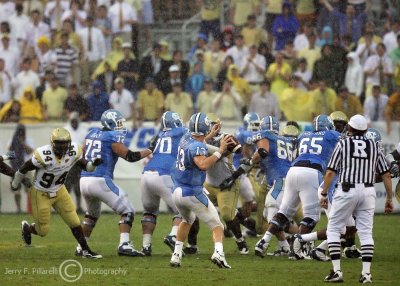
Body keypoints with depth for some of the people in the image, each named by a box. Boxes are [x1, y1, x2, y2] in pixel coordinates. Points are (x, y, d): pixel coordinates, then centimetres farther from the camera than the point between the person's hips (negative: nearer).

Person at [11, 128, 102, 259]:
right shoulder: (44, 155, -32)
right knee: (43, 231, 5)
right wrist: (15, 184, -1)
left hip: (59, 191, 4)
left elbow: (85, 166, -2)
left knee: (74, 222, -1)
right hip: (40, 194, -4)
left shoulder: (73, 151, -18)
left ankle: (86, 250, 12)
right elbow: (24, 169, -17)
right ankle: (27, 228, 38)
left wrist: (93, 164, -26)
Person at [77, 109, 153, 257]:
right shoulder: (112, 138, -6)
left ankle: (81, 247, 30)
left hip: (84, 180, 7)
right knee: (127, 211, 0)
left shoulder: (91, 134, 15)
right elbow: (130, 156, -11)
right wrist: (150, 150, 1)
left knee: (92, 214, 30)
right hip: (101, 181, -7)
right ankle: (124, 245, -15)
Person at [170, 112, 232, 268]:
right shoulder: (197, 147, -21)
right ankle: (218, 252, -25)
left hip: (178, 192, 8)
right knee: (217, 225, 0)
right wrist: (220, 151, -35)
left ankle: (176, 255, 29)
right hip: (193, 194, -8)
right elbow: (203, 165, -41)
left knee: (187, 220, 33)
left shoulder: (186, 138, 4)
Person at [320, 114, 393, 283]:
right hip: (368, 191, 3)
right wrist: (389, 198, 17)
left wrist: (324, 194, 6)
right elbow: (386, 175, 9)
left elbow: (330, 172, -2)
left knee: (334, 229, 7)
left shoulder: (343, 144, 2)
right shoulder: (375, 146, 10)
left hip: (346, 191, -3)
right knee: (366, 232, 7)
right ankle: (366, 273, -1)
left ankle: (337, 271, -1)